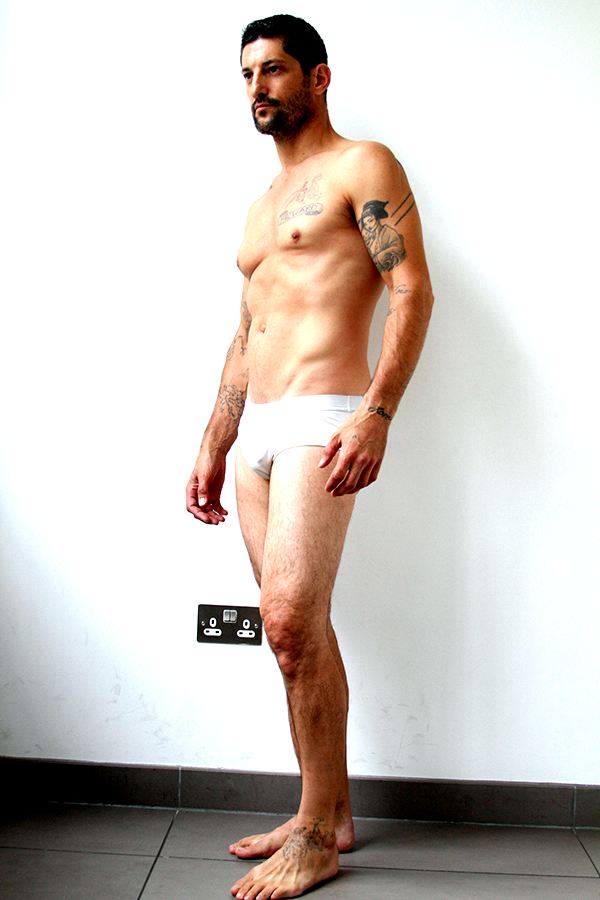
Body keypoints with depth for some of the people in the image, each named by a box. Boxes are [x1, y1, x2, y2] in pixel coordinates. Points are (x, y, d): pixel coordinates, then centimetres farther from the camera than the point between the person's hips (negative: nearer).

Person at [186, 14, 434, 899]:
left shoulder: (362, 167, 3)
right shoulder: (262, 205, 26)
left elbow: (413, 293, -9)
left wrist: (376, 414, -22)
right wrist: (213, 447, 19)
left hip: (321, 420, -8)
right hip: (257, 429, 8)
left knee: (292, 622, -14)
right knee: (302, 632, 8)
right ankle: (331, 812, 20)